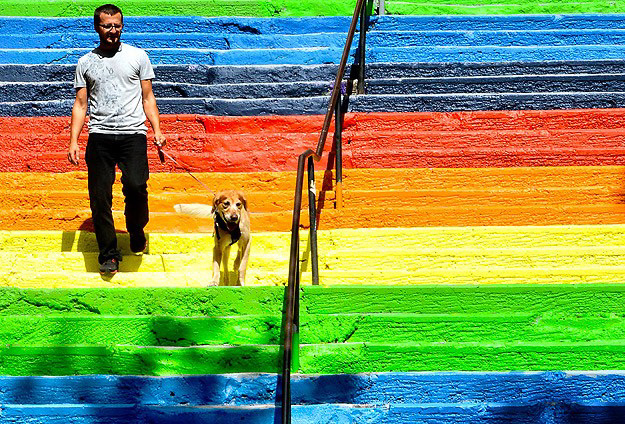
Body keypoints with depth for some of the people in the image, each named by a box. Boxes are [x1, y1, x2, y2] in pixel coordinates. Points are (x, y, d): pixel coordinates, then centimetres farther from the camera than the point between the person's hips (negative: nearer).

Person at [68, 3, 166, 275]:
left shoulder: (137, 56, 12)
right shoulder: (86, 62, 14)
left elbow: (147, 97, 12)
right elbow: (80, 104, 13)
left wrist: (157, 130, -1)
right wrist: (73, 141, 4)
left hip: (133, 133, -1)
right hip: (100, 135, 2)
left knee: (136, 186, -20)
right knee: (100, 196, -5)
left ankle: (136, 231, 9)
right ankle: (108, 254, 6)